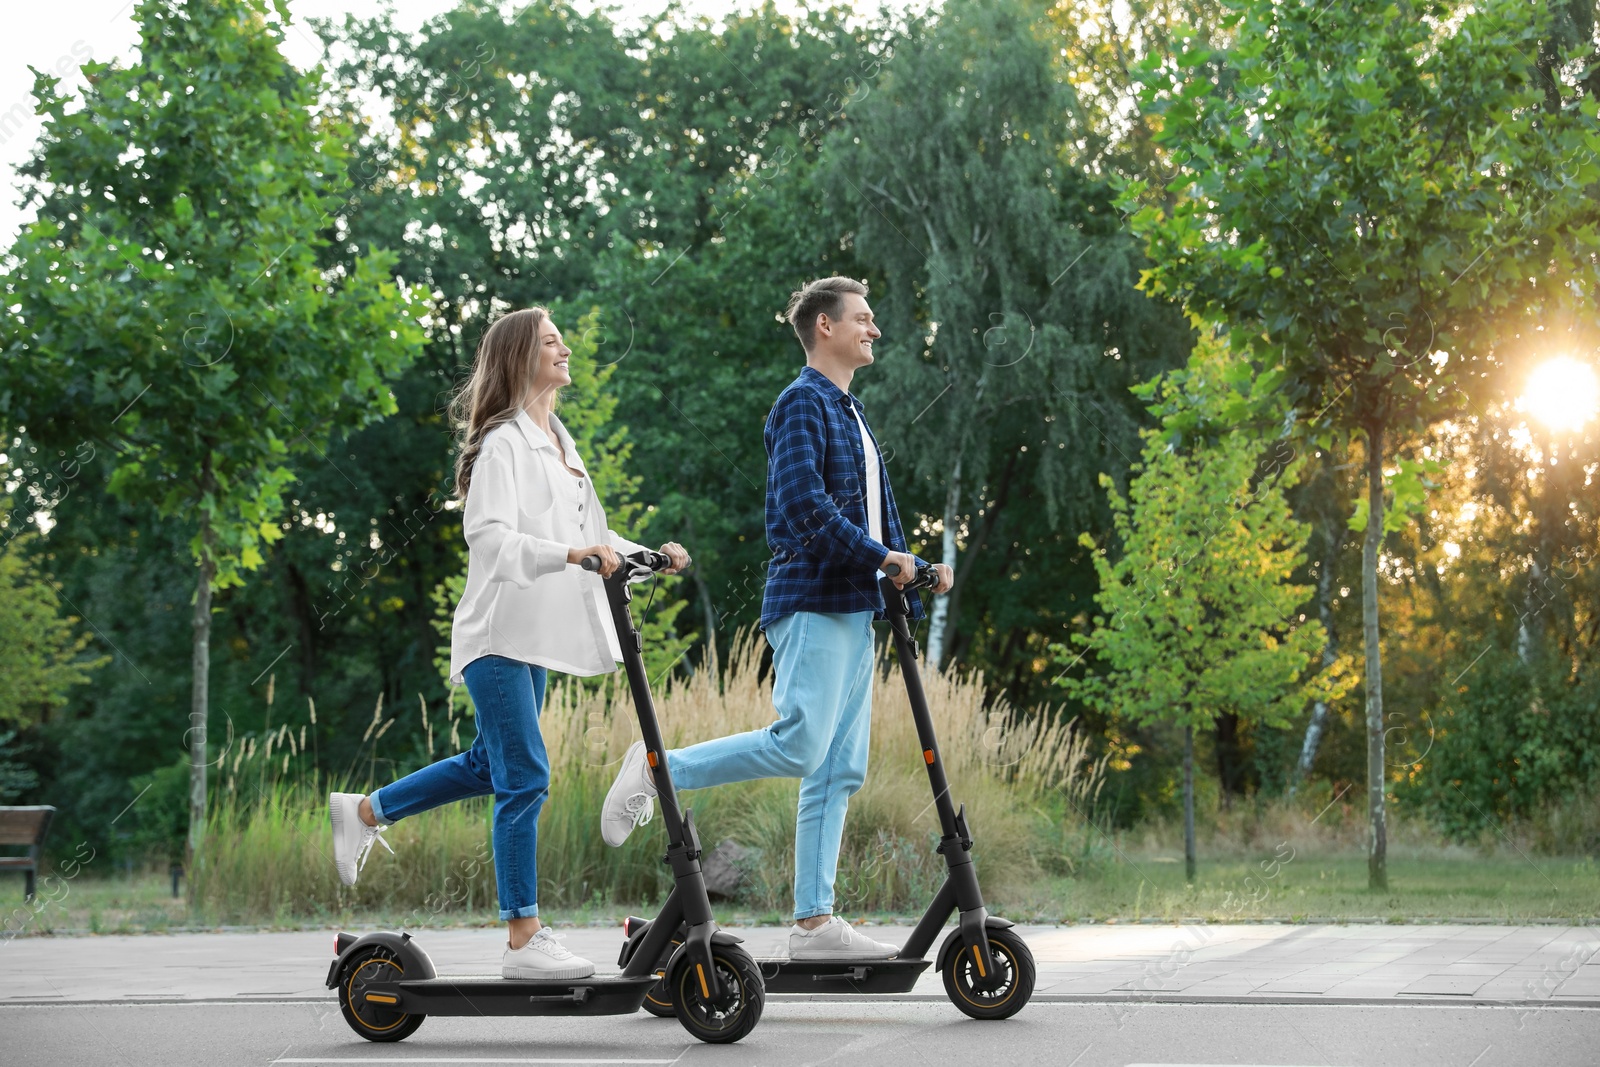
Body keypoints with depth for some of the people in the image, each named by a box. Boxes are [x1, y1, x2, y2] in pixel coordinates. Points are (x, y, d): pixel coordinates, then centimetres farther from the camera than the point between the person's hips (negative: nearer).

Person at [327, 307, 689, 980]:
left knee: (491, 765, 19)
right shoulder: (504, 442, -13)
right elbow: (490, 534, -25)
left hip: (536, 636, 10)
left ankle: (363, 812, 34)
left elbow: (589, 533, 21)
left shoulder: (558, 441, 17)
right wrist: (572, 553, -34)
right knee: (525, 778, -9)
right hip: (499, 630, -10)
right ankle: (524, 943, -5)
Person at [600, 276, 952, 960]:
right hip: (812, 601, -9)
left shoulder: (852, 413, 24)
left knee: (841, 770, 4)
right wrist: (879, 555, -19)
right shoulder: (803, 402, -6)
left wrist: (915, 571, 11)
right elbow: (804, 501, -20)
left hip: (854, 608, 9)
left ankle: (814, 923, 4)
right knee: (800, 746, -19)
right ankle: (658, 771, -4)